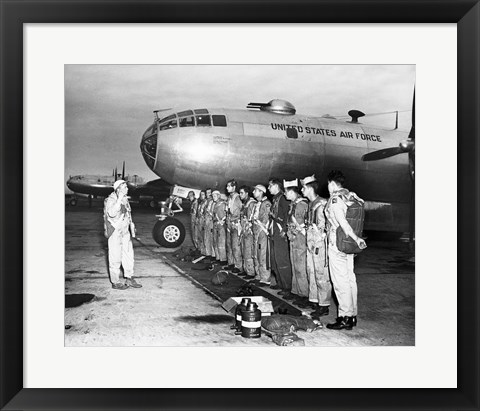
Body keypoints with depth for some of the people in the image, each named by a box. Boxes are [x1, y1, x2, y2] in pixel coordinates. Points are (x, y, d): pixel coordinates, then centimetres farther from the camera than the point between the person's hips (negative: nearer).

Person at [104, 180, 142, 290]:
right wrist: (119, 200, -33)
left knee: (128, 254, 12)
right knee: (116, 258, -1)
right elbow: (111, 213, -32)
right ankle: (115, 282, 10)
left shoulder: (125, 199, 11)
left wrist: (131, 225, 20)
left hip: (125, 232, 8)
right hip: (115, 232, -8)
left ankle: (129, 279, 23)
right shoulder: (111, 199, -15)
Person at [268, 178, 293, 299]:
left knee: (282, 263, -6)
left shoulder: (282, 199, -10)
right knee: (275, 263, 11)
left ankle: (287, 289, 1)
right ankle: (282, 286, 20)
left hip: (281, 236, -9)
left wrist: (283, 231, -17)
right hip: (273, 235, 9)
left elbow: (286, 217, -16)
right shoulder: (275, 199, 17)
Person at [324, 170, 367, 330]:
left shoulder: (335, 199, -14)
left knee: (340, 281, -2)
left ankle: (345, 318, 3)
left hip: (337, 244, -8)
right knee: (350, 279, 13)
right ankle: (352, 315, 22)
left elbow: (342, 221, -24)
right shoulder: (350, 195, 10)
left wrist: (355, 238, -23)